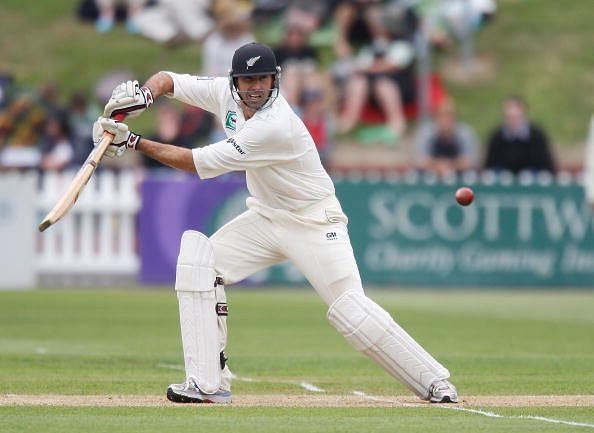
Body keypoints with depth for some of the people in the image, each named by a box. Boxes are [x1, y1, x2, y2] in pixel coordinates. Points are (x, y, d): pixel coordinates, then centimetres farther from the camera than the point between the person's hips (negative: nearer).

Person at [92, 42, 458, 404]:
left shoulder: (276, 126, -31)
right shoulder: (226, 94, -8)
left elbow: (199, 163, -29)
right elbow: (168, 80, -1)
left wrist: (133, 142, -29)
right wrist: (143, 95, -26)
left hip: (314, 222, -8)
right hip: (266, 218, 8)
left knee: (351, 309, -17)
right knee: (198, 265, -9)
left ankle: (435, 383, -7)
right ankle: (208, 384, -8)